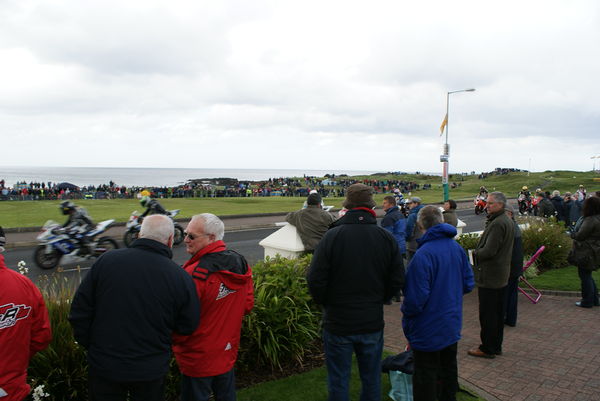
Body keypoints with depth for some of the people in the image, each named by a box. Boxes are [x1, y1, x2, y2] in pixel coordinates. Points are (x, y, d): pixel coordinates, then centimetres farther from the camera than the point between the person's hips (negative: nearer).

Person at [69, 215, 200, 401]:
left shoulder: (106, 260, -11)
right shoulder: (181, 278, -15)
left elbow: (79, 310, -5)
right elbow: (188, 328, -5)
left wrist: (89, 345, 8)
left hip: (103, 365, 1)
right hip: (151, 371, -1)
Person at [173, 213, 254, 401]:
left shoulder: (194, 274, -27)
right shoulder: (241, 264, -5)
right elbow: (248, 306, 5)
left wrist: (175, 340, -2)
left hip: (198, 359, -6)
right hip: (228, 353, 7)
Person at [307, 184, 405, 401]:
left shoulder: (332, 236, -15)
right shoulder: (387, 238, -5)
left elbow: (315, 280, -15)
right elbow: (397, 280, -2)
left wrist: (327, 304, 3)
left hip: (338, 322, -3)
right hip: (373, 323, 3)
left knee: (338, 382, 13)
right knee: (371, 379, 20)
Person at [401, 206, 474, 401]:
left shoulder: (422, 255, -27)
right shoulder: (457, 248, -3)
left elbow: (416, 297, -26)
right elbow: (468, 284, 6)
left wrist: (406, 316, -9)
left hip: (429, 329, -8)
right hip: (452, 324, 8)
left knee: (425, 377, 6)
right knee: (449, 367, 26)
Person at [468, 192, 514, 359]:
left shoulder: (497, 224, -22)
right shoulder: (508, 221, 12)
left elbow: (489, 251, -25)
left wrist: (476, 254, -6)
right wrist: (479, 252, 10)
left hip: (489, 275, -10)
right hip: (501, 275, 10)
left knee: (487, 314, 0)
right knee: (498, 312, 17)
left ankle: (487, 348, 9)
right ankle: (496, 346, 28)